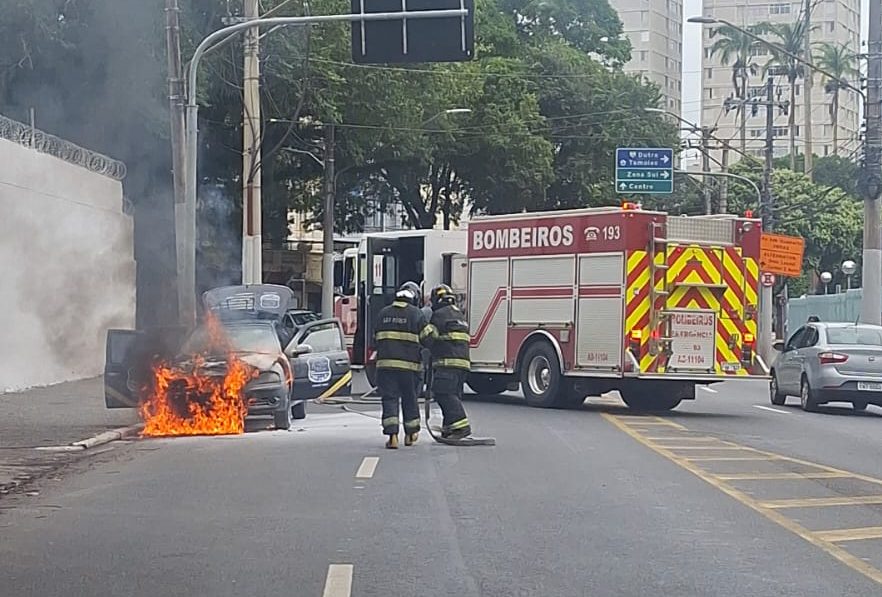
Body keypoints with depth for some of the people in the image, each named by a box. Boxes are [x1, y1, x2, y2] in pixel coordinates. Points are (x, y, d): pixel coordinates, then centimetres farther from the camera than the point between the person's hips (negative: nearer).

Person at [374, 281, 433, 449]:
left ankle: (392, 436, -12)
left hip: (385, 364, 2)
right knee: (409, 399, 13)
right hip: (409, 364, -2)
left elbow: (376, 340, 16)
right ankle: (410, 434, 25)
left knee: (389, 399, 1)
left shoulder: (383, 313, 9)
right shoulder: (416, 314, -3)